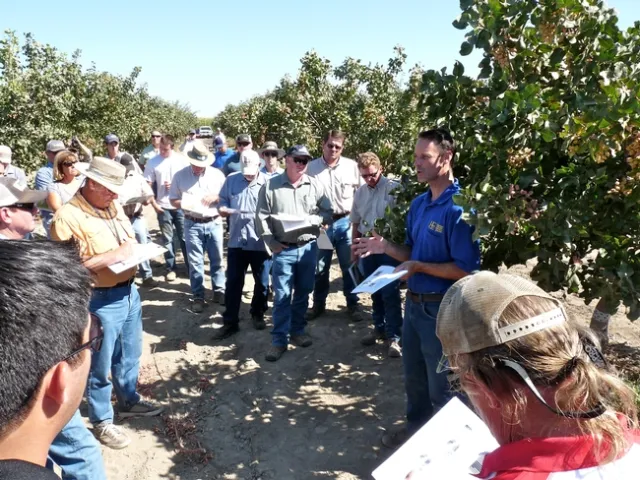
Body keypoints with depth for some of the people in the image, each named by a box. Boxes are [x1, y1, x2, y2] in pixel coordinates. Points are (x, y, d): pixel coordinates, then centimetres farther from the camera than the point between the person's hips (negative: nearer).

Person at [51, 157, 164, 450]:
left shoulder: (113, 206, 6)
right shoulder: (68, 217, -20)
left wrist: (132, 247, -2)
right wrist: (107, 258, -26)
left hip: (129, 292, 8)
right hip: (100, 301, -8)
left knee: (130, 355, 24)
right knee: (100, 366, 8)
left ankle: (129, 401, 44)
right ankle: (101, 421, 26)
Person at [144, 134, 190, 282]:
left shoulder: (181, 159, -1)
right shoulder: (153, 162, -1)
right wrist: (154, 203, -8)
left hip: (181, 205, 0)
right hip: (163, 206, 0)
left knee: (184, 237, 7)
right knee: (167, 239, 8)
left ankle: (190, 266, 17)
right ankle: (171, 268, 18)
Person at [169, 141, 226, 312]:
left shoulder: (217, 174, 1)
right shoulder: (180, 176, 0)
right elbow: (173, 200, 4)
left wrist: (216, 197, -14)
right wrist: (184, 204, -17)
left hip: (214, 223, 1)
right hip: (192, 225, -1)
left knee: (217, 260, 10)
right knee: (195, 262, 5)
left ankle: (219, 291, 23)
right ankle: (198, 296, 14)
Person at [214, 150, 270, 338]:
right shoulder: (231, 180, 4)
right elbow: (221, 206, 7)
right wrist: (227, 211, -15)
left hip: (261, 243, -1)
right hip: (236, 241, 2)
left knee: (262, 282, 12)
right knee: (233, 283, 6)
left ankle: (258, 314, 34)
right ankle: (230, 322, 16)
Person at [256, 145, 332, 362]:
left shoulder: (315, 185, 3)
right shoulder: (270, 186, -3)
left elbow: (327, 213, 5)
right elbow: (261, 218, -4)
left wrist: (311, 220, -14)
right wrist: (272, 244, -10)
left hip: (308, 247, 3)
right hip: (283, 249, -3)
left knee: (303, 293, 14)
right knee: (282, 296, -1)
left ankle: (297, 331, 30)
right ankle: (279, 340, 8)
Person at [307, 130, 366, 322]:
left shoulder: (351, 166, 0)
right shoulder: (311, 167, -1)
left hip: (345, 222, 0)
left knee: (349, 266, 9)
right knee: (320, 267, 10)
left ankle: (353, 304, 23)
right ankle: (318, 304, 26)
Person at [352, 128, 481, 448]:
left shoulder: (459, 208, -21)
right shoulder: (418, 203, 5)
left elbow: (466, 271, -24)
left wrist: (419, 268, -24)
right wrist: (385, 247, -2)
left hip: (441, 308, -8)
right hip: (414, 302, 8)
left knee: (441, 384, 12)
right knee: (414, 376, 24)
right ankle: (416, 428, 46)